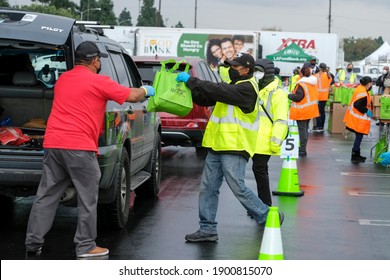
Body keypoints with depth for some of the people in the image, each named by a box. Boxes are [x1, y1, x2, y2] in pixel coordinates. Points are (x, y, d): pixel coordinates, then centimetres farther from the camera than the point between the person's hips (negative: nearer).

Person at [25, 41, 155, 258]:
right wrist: (146, 90, 23)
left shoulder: (62, 79, 18)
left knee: (47, 195, 11)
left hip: (52, 144, 7)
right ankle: (86, 247, 8)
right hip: (79, 146, -7)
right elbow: (132, 96, 2)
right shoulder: (98, 82, -3)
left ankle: (33, 243, 13)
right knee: (87, 199, 3)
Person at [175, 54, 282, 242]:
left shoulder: (247, 88, -11)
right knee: (208, 188, 7)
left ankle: (268, 218, 7)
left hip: (234, 148, -9)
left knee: (238, 187, -8)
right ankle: (207, 229, 13)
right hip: (217, 147, 9)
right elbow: (205, 99, 12)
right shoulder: (233, 87, 19)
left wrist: (191, 80, -19)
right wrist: (188, 85, -3)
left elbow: (219, 91, -23)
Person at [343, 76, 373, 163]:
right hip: (359, 119, -10)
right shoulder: (363, 93, -24)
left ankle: (356, 155, 26)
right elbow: (357, 105, -28)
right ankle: (355, 156, 2)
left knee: (358, 137, 17)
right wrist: (367, 111, -20)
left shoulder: (360, 88, 6)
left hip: (357, 118, 10)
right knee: (359, 137, -3)